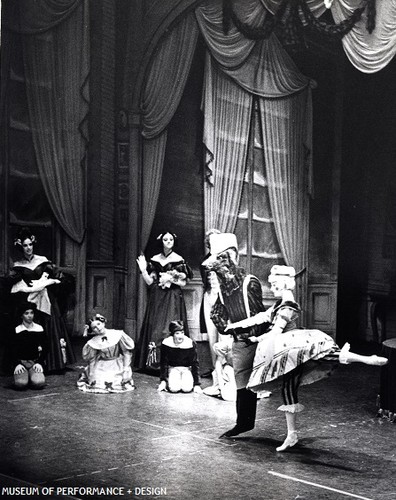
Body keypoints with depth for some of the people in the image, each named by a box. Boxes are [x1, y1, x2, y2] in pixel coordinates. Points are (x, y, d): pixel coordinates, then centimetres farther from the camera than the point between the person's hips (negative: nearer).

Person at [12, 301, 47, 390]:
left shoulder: (39, 329, 6)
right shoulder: (17, 330, 4)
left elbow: (44, 349, 8)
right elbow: (14, 350, 3)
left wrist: (39, 363, -7)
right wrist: (18, 364, -12)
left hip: (35, 361, 0)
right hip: (21, 361, 0)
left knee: (39, 383, -28)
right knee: (20, 383, -29)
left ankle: (34, 376, 6)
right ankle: (24, 375, 6)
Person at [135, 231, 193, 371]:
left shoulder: (179, 260, 1)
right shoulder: (154, 260, 7)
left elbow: (183, 283, 2)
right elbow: (150, 282, 5)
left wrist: (171, 279, -13)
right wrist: (143, 270, -7)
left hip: (173, 299, -3)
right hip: (157, 298, 3)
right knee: (155, 329, 0)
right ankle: (154, 362, 5)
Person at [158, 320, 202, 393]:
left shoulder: (190, 343, -18)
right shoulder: (166, 343, -15)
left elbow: (195, 363, -12)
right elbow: (164, 363, -5)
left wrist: (197, 384, -15)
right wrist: (163, 381, -10)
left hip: (187, 369, 0)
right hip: (173, 368, 0)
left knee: (187, 388, -28)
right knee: (174, 388, -27)